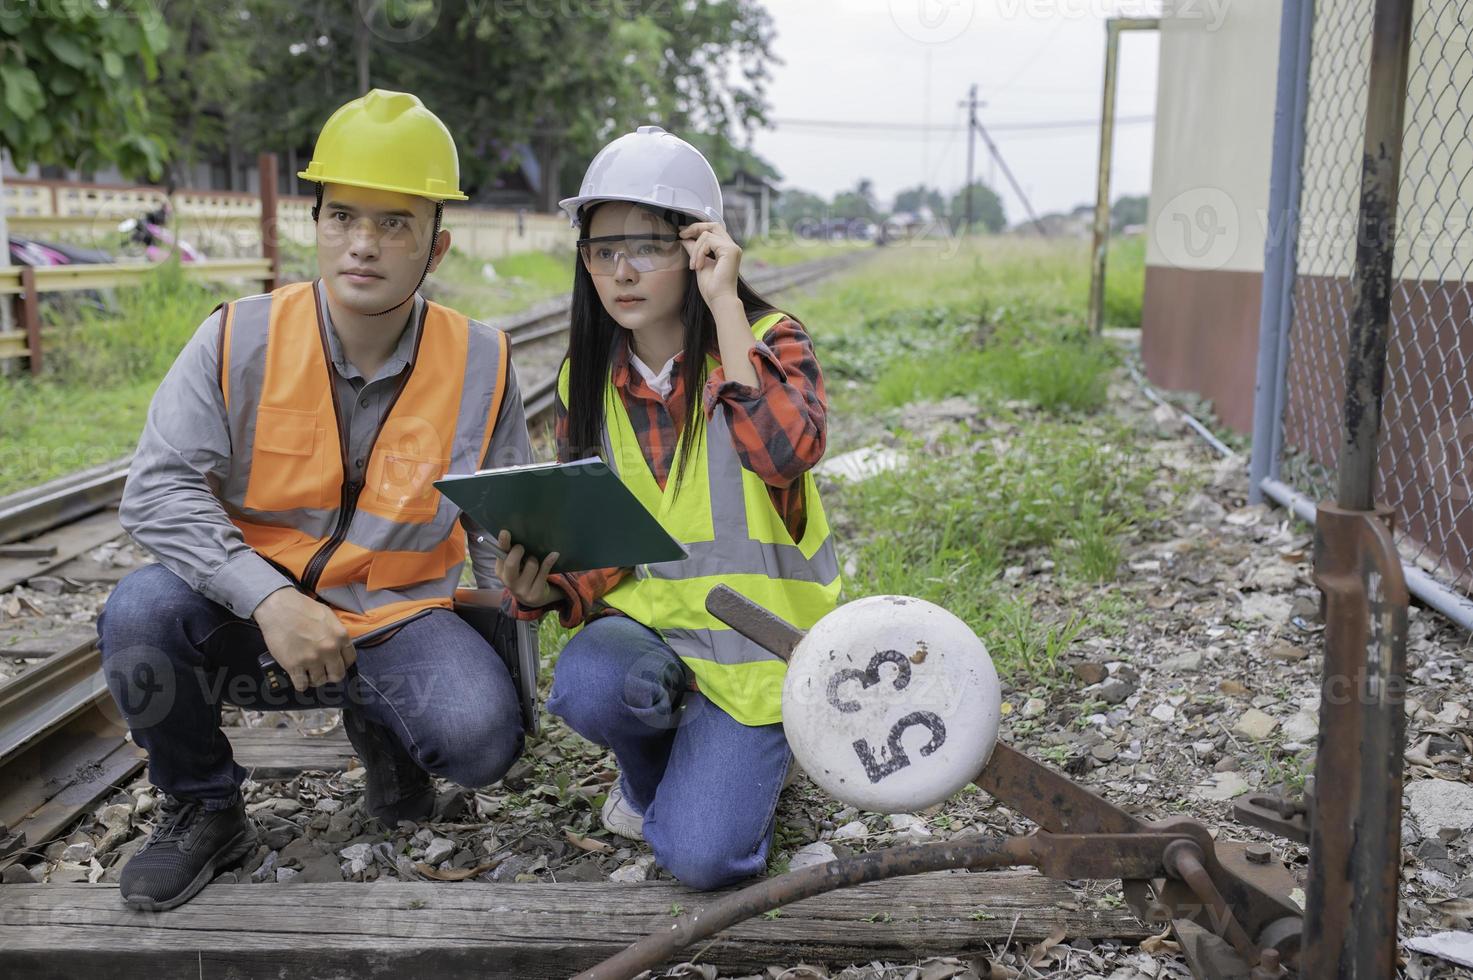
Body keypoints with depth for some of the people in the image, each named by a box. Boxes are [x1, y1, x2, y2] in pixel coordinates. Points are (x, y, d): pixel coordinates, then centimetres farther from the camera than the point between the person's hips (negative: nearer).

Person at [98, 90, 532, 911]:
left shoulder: (481, 364, -6)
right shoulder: (239, 341, -10)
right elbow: (158, 490, -15)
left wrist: (511, 679, -1)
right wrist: (269, 598, -28)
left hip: (397, 621, 0)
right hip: (248, 620, 0)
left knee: (482, 734, -27)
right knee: (142, 613, -30)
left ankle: (380, 727, 13)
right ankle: (203, 810, 0)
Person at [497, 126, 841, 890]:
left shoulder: (770, 341, -9)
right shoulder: (587, 381, 4)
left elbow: (786, 452, -32)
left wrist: (725, 306, -27)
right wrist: (543, 590, -13)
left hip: (755, 634, -3)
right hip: (647, 619, 4)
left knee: (700, 856, -19)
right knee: (586, 686, -32)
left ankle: (734, 755, 18)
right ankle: (653, 765, 6)